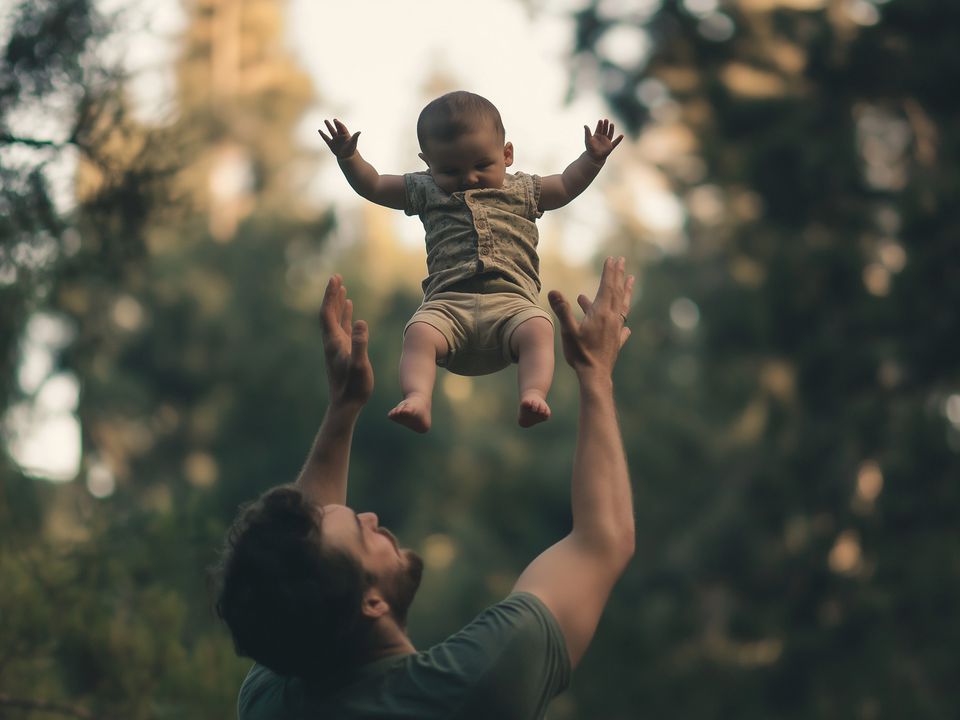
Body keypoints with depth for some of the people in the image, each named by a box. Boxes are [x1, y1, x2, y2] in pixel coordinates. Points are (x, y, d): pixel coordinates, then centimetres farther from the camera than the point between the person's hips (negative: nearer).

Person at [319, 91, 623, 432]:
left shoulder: (522, 189, 25)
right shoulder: (427, 190, 24)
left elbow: (566, 186, 35)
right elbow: (373, 185, 28)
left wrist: (592, 158, 22)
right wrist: (348, 158, 14)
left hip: (511, 300, 0)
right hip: (448, 301, 0)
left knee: (538, 328, -34)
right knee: (419, 333, -34)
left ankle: (533, 394, -47)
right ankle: (417, 400, -48)